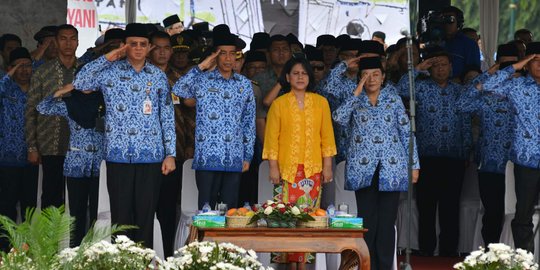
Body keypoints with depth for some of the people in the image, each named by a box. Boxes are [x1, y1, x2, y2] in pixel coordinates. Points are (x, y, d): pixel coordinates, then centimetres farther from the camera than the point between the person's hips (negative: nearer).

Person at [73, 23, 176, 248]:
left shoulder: (158, 76, 10)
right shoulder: (110, 71, 5)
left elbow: (167, 117, 10)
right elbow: (79, 83, -9)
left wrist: (170, 153, 4)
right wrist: (107, 58, -7)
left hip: (150, 155, 1)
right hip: (119, 154, -1)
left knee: (146, 215, 3)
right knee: (121, 214, 2)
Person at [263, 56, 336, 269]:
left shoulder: (320, 103, 8)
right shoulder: (279, 104, 4)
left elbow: (327, 136, 9)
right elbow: (272, 137, 2)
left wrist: (328, 166, 4)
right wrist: (273, 167, -3)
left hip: (313, 169, 1)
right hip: (287, 168, -1)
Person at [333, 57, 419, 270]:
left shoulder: (393, 99, 10)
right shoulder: (355, 100, 10)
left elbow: (407, 133, 8)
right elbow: (339, 118, -11)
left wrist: (414, 164, 3)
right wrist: (357, 93, -9)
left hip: (391, 168, 0)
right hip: (363, 169, 0)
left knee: (387, 221, -1)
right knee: (367, 220, -3)